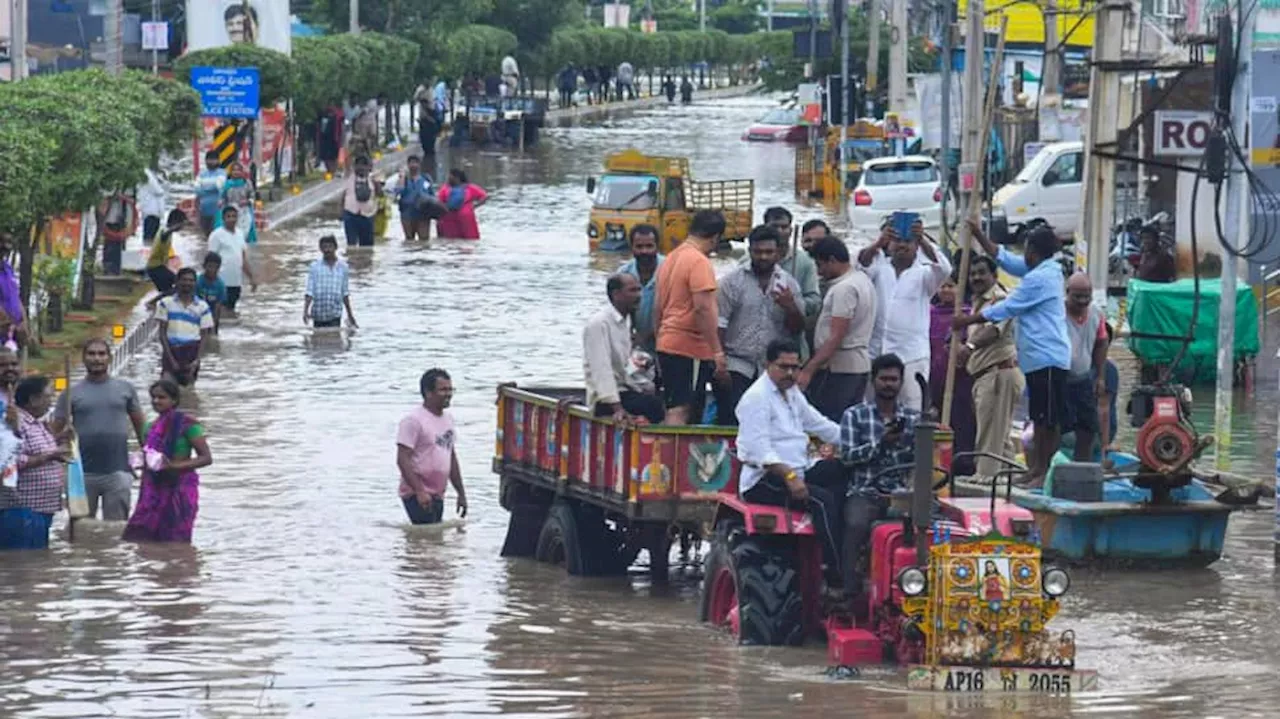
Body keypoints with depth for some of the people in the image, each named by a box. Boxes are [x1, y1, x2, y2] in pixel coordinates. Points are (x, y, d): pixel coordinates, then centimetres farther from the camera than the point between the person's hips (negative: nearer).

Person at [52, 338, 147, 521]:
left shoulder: (125, 389, 6)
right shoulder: (72, 393, 3)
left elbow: (139, 425, 11)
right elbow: (56, 431, 1)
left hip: (118, 472, 0)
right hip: (82, 472, 0)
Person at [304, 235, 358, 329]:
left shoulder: (342, 267, 3)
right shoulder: (315, 267, -1)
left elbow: (345, 293, 10)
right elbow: (309, 291, -4)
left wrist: (350, 314, 12)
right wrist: (305, 310, -15)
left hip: (335, 314, 0)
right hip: (318, 314, 0)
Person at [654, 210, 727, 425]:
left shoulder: (670, 259, 14)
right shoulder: (699, 262, -13)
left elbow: (658, 307, 20)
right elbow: (703, 308, -21)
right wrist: (717, 352, -20)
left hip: (666, 344, 9)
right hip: (690, 349, -9)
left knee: (673, 409, 13)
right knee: (681, 410, -11)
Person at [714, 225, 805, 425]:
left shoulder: (789, 284, 8)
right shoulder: (732, 281, -1)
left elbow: (797, 328, 9)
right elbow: (719, 324, -3)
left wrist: (790, 307, -13)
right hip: (737, 366, -3)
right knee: (730, 423, -10)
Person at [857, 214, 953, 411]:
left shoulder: (922, 274, 8)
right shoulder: (880, 268, 11)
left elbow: (943, 268, -12)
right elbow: (863, 264, -10)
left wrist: (923, 241, -27)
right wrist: (879, 243, -30)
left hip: (912, 356, -2)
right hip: (876, 353, 2)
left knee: (913, 410, -7)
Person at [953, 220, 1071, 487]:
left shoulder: (1038, 278, -16)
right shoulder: (1046, 271, 13)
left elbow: (1004, 309, -12)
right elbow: (1004, 258, 24)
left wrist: (967, 320, -3)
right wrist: (979, 235, 23)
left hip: (1047, 358, -11)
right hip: (1039, 357, 11)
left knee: (1049, 419, -8)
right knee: (1040, 418, 13)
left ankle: (1046, 473, -7)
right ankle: (1036, 471, 18)